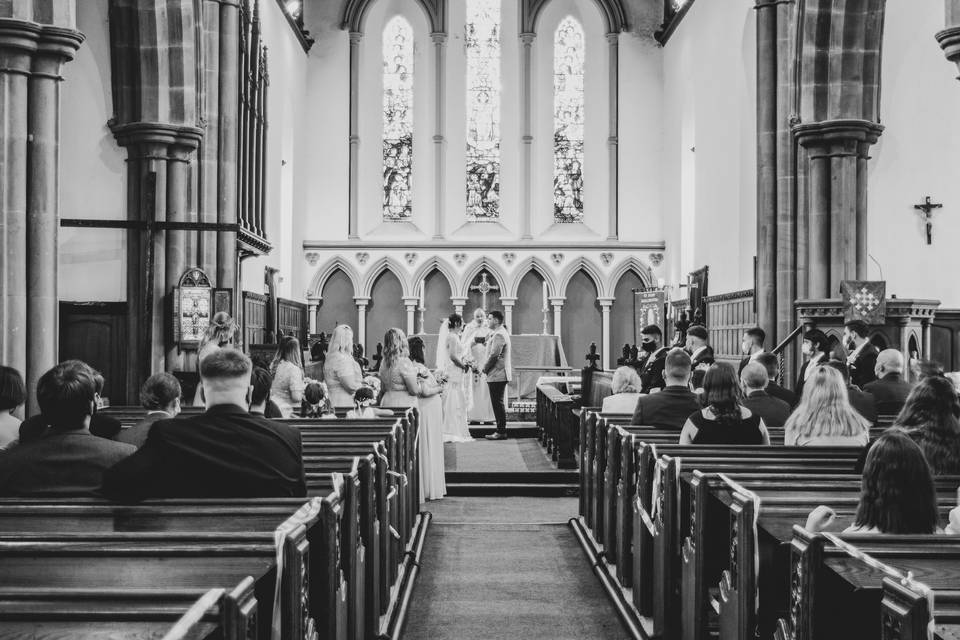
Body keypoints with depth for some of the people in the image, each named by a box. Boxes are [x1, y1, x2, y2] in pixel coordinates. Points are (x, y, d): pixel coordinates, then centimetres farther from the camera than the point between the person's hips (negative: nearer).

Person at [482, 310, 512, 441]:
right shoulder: (500, 333, 18)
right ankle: (501, 430, 16)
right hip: (499, 375, 11)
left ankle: (501, 432, -3)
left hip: (497, 375, -11)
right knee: (498, 404, 12)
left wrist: (485, 368, -9)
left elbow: (494, 355, -20)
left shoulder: (499, 335, -16)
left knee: (498, 403, -6)